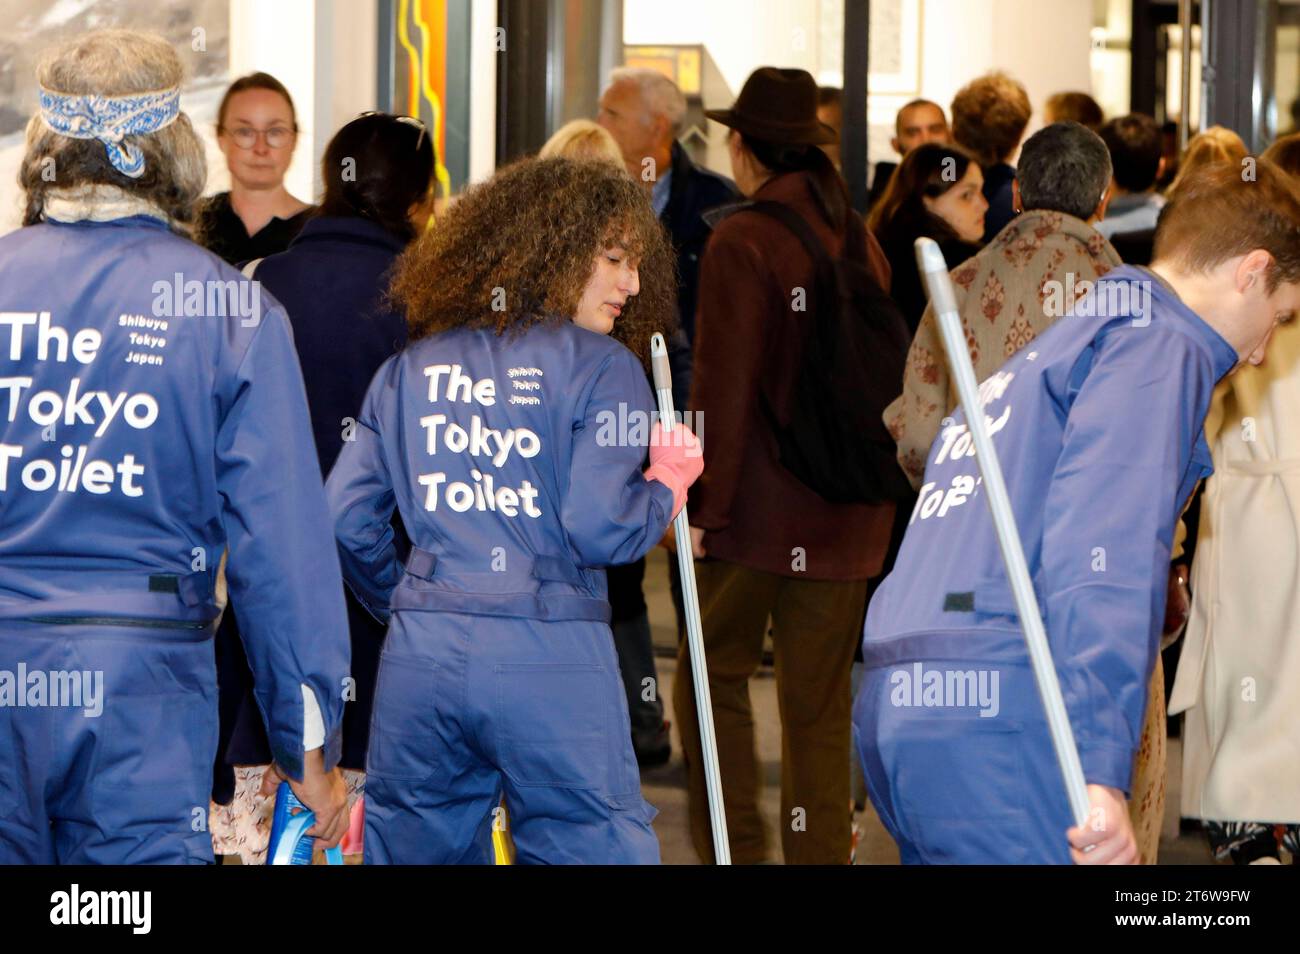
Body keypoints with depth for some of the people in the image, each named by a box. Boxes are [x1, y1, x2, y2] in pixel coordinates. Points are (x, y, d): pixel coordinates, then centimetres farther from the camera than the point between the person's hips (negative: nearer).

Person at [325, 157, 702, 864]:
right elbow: (598, 527, -10)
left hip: (420, 651, 4)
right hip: (552, 660, -4)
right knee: (592, 848, 2)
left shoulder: (411, 367, 14)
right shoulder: (602, 367, 0)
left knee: (412, 846, 12)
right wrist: (669, 487, 9)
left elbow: (344, 512, 9)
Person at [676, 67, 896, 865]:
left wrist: (704, 506, -9)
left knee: (714, 675, 6)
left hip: (762, 503, -6)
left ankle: (736, 848, 0)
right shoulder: (860, 238, 8)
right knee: (820, 701, 9)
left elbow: (724, 385, -13)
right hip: (851, 513, 6)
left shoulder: (744, 239, -10)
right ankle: (822, 852, 10)